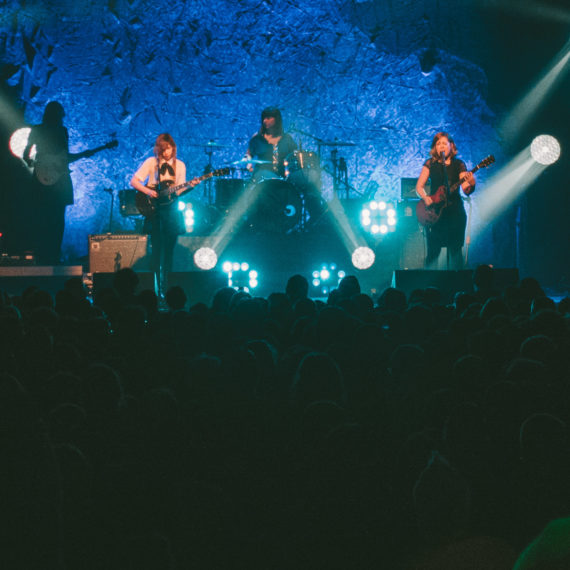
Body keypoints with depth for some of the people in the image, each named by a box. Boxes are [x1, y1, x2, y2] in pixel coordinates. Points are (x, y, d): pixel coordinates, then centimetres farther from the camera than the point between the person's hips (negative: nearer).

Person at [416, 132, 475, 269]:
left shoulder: (458, 164, 4)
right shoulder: (430, 164, 6)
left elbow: (466, 191, -5)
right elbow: (419, 187, 6)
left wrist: (471, 184, -27)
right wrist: (426, 198, -14)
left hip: (455, 211, 0)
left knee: (454, 250, -3)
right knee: (433, 251, -1)